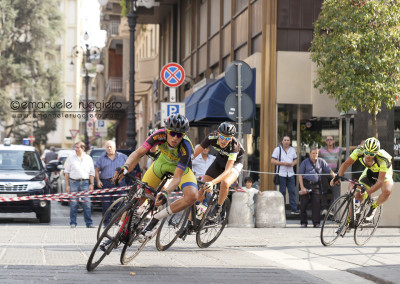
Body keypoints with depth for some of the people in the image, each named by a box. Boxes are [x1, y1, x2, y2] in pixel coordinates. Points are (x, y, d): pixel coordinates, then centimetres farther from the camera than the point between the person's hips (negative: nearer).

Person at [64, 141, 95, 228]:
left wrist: (91, 184, 2)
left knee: (87, 203, -5)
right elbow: (66, 172, 6)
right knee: (73, 203, -2)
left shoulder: (88, 158, 11)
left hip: (85, 183, 1)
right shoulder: (71, 157, 7)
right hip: (73, 182, -1)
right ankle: (73, 223, 5)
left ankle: (89, 223, -1)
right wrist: (67, 185, -1)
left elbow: (91, 172, 13)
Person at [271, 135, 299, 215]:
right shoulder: (277, 149, 0)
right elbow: (272, 161, -5)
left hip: (290, 173, 3)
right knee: (282, 192, 0)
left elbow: (295, 160, 19)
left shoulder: (292, 150, 13)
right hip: (281, 173, -3)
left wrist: (293, 163, -5)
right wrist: (283, 163, -15)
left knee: (292, 191, -1)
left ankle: (294, 209, -1)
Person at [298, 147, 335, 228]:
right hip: (306, 184, -1)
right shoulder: (305, 162, 3)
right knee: (303, 204, -1)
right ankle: (303, 222, 10)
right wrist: (302, 187, -8)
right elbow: (300, 175, 1)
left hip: (316, 185, 1)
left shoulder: (321, 161, 7)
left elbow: (329, 170, 6)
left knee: (316, 203, -7)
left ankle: (316, 222, -2)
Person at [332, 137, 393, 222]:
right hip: (370, 171, 3)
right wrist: (338, 176, -38)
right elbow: (346, 164, -22)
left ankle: (373, 208, -5)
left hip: (384, 173, -3)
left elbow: (380, 181, -40)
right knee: (357, 195, -11)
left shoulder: (383, 160, -41)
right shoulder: (359, 151, -32)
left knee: (387, 191, -32)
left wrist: (367, 193, -50)